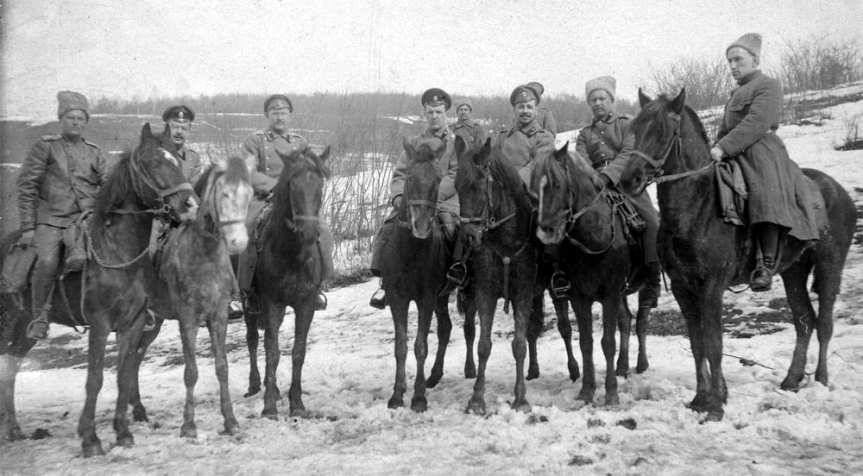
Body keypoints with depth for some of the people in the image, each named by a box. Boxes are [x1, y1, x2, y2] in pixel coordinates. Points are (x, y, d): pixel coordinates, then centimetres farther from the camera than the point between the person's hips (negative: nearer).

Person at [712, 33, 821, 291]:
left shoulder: (768, 86, 0)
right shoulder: (736, 93, 27)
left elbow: (755, 124, -15)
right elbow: (725, 129, 29)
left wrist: (724, 147, -23)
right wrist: (716, 149, 9)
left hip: (762, 152, -9)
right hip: (734, 156, 9)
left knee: (767, 196, -28)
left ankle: (766, 264, -36)